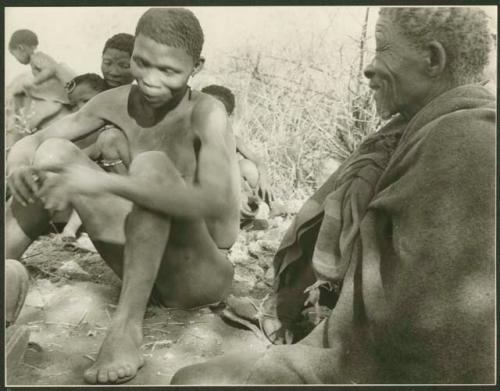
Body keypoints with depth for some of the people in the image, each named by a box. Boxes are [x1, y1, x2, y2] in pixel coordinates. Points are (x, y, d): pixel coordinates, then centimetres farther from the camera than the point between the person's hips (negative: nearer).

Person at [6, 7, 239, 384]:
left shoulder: (207, 113, -20)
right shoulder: (117, 102, -3)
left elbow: (215, 203, -37)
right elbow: (32, 141, 4)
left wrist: (104, 181, -40)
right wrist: (18, 164, -21)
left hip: (200, 277, -5)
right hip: (145, 269, 5)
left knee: (151, 164, -31)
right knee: (54, 154, -6)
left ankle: (127, 325, -26)